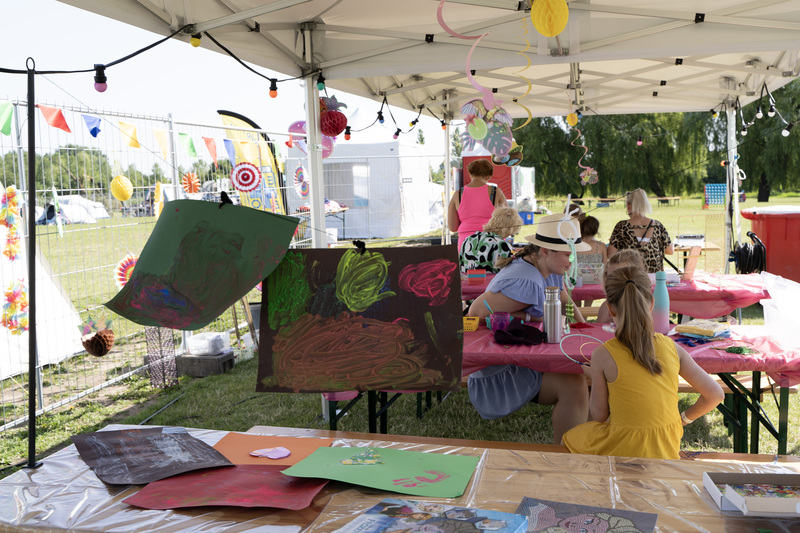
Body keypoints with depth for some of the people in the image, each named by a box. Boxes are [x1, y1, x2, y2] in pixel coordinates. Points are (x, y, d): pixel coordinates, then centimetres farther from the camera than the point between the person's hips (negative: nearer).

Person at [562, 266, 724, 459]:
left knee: (570, 437, 27)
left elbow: (599, 416, -8)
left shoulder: (603, 355, -17)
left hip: (622, 451, -4)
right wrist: (683, 419, 13)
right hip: (667, 449, 4)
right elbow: (715, 394, -1)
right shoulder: (672, 347, -8)